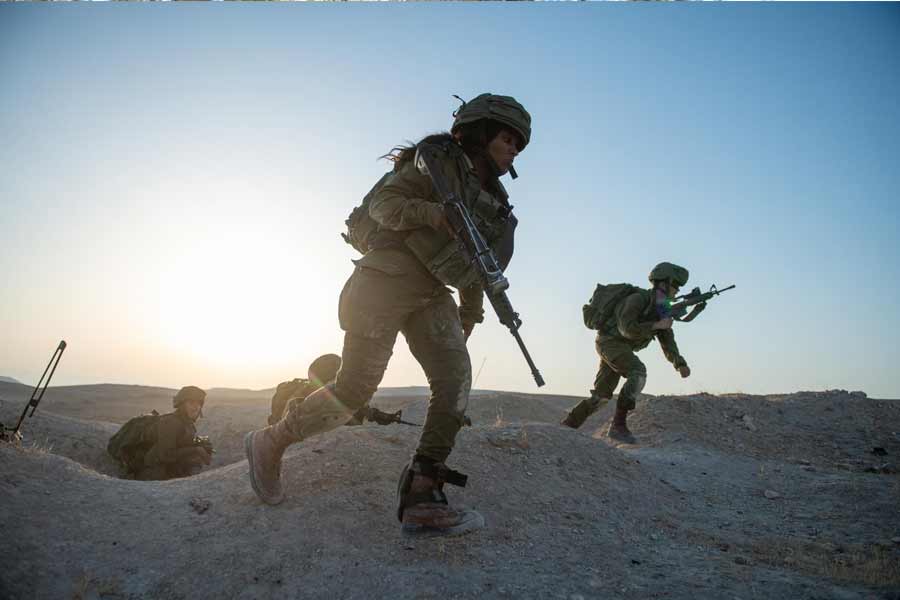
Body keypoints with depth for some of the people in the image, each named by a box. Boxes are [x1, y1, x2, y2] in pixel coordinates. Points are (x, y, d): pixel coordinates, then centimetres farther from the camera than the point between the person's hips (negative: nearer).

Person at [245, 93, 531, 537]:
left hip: (431, 296, 7)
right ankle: (270, 442, 15)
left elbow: (475, 265, 25)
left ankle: (420, 498, -14)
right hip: (389, 280, -7)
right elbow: (382, 203, -10)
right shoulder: (439, 159, -2)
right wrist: (431, 212, -26)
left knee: (456, 379, -15)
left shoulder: (493, 202, 20)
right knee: (356, 388, -8)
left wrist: (470, 316, 22)